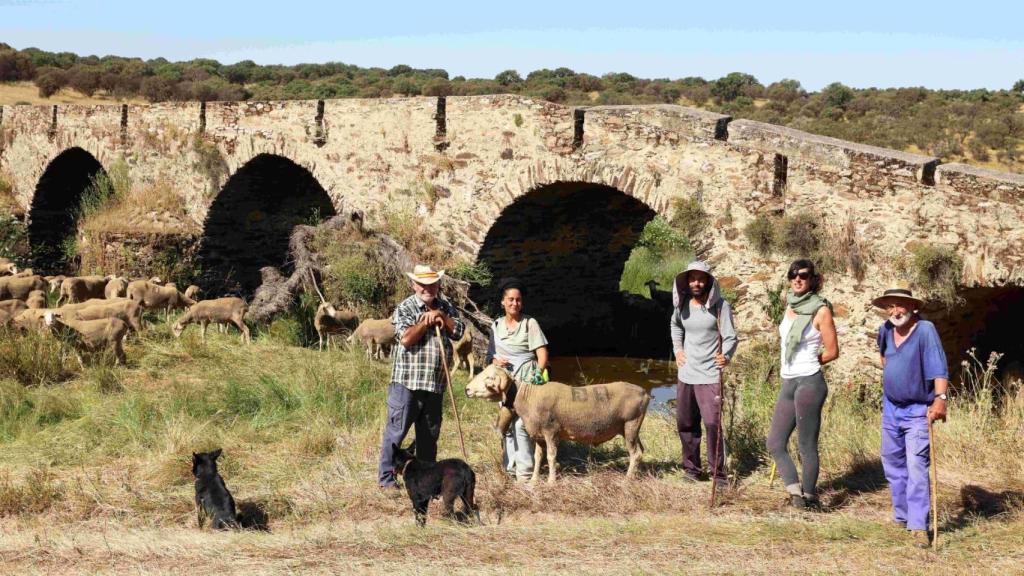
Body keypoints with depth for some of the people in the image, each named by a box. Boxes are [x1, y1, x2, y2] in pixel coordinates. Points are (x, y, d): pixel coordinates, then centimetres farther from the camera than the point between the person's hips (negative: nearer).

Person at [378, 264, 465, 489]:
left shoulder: (446, 308, 14)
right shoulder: (405, 308, -4)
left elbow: (458, 332, 4)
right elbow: (406, 338, -16)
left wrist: (441, 316, -7)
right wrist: (426, 321, -11)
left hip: (435, 384, 5)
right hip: (407, 380, -5)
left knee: (430, 432, 12)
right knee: (396, 430, -3)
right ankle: (386, 477, 2)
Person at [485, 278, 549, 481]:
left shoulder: (530, 323, -1)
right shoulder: (496, 325, 13)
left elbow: (542, 353, -5)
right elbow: (490, 354, 19)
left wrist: (539, 371, -21)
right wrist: (495, 361, -4)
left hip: (526, 381, -6)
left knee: (521, 424, -14)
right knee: (507, 424, 8)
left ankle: (525, 471, -12)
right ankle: (510, 467, 17)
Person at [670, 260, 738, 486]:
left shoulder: (720, 306, -11)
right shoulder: (682, 304, 4)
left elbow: (731, 338, -13)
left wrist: (726, 356, -32)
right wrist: (677, 349, 12)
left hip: (709, 375, -6)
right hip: (686, 373, 6)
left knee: (712, 424, -13)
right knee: (685, 424, 13)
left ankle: (718, 474, -5)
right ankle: (691, 468, 28)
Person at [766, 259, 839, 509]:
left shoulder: (821, 310, -7)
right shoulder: (790, 305, 12)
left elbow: (832, 351, -4)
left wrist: (806, 365, 8)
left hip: (809, 382, -8)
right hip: (788, 383, 8)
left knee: (807, 446, -2)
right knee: (775, 444, 4)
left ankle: (809, 498, 8)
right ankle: (795, 491, 9)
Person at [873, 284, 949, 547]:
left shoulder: (925, 329, -18)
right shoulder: (885, 330, 2)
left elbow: (939, 367, -28)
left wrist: (940, 398, -40)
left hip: (917, 410, -7)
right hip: (891, 407, 7)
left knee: (917, 466, -14)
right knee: (893, 464, 16)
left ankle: (919, 525, -15)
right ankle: (901, 515, 32)